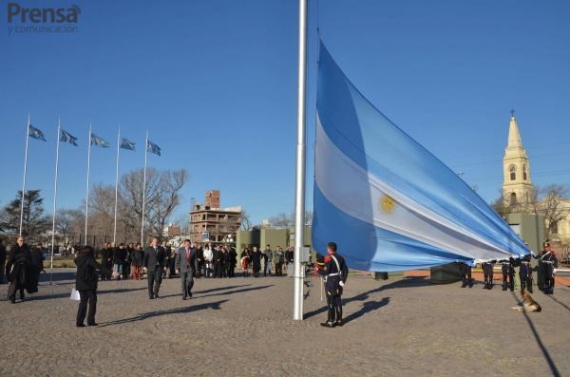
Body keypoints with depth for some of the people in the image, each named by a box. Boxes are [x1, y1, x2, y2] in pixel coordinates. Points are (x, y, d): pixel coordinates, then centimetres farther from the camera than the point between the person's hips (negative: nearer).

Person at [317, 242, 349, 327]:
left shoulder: (328, 258, -16)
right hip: (338, 283, 7)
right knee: (338, 302, 13)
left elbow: (325, 272, -20)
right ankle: (339, 320, 20)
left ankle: (331, 322, 5)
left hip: (330, 284, -7)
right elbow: (345, 270, 6)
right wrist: (342, 282, 9)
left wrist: (318, 270, -2)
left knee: (331, 303, 0)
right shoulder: (340, 258, 7)